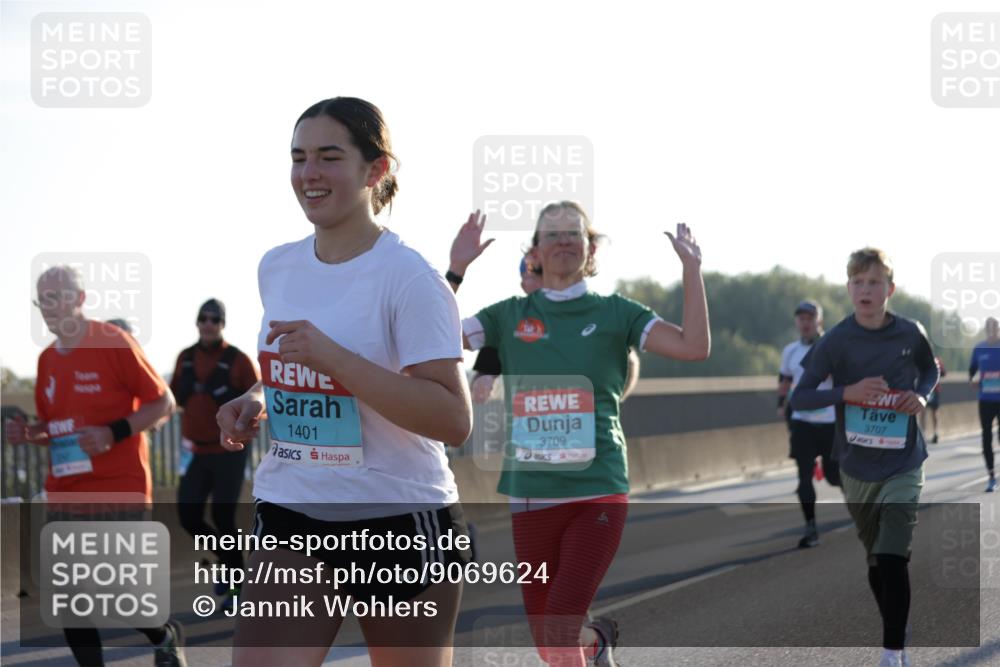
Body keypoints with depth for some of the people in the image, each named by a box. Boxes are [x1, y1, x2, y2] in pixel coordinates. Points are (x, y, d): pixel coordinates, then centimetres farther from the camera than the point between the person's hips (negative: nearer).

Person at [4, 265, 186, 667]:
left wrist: (114, 433, -19)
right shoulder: (47, 360, 11)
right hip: (64, 498, 6)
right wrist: (27, 434, 0)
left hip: (118, 494, -6)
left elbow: (163, 403, -6)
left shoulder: (115, 343, -8)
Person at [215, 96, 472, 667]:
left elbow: (454, 420, -21)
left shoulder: (409, 277, -12)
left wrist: (333, 357, -27)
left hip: (400, 519, -5)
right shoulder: (277, 268, 8)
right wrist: (256, 403, 4)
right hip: (289, 517, 5)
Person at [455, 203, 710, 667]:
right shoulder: (510, 316, 7)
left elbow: (693, 347, -8)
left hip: (598, 493, -3)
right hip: (531, 495, 3)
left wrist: (691, 268, -9)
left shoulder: (614, 313, 4)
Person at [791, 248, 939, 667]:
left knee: (893, 560, -16)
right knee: (875, 562, 14)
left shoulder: (911, 334, -7)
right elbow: (799, 398, -8)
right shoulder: (836, 341, -10)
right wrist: (847, 392, -23)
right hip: (856, 469, 2)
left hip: (903, 466, -1)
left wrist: (922, 396, -7)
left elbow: (930, 370, 15)